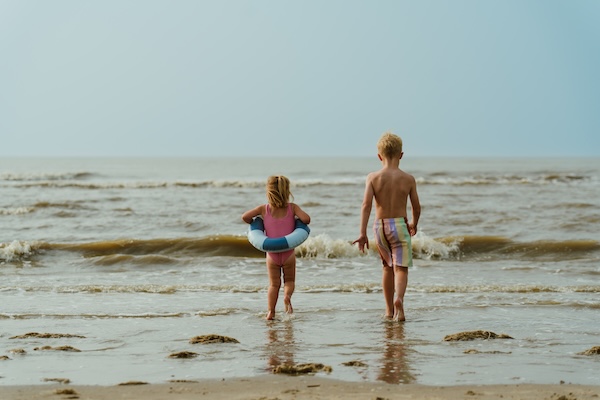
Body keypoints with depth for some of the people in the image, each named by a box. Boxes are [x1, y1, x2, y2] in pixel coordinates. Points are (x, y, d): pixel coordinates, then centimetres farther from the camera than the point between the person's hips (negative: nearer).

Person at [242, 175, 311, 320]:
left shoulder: (264, 209, -3)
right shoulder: (292, 208, -6)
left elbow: (245, 217, -8)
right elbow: (306, 218, -18)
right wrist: (297, 221, 4)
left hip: (272, 253, 1)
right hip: (288, 252, -1)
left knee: (274, 284, 13)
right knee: (289, 280, 17)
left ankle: (270, 311, -1)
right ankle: (287, 296, -15)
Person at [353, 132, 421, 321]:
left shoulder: (373, 177, -3)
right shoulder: (408, 179, -3)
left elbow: (366, 204, -13)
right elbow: (416, 207, 4)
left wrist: (362, 233, -14)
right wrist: (414, 224, 24)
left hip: (379, 226, 2)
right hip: (399, 225, -2)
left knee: (387, 266, 20)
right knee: (401, 268, -3)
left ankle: (389, 309, 26)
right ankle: (399, 298, -33)